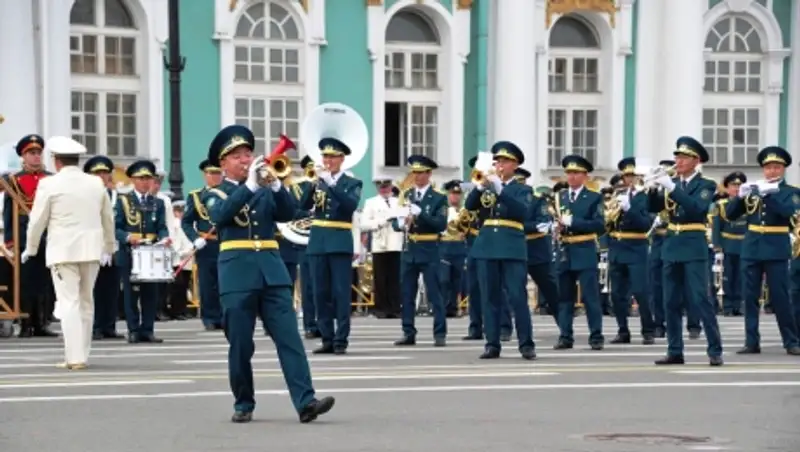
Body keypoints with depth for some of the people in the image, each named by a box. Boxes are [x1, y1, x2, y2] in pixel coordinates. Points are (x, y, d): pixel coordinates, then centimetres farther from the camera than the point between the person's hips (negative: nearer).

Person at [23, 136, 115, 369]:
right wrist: (108, 247, 29)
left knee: (69, 303, -5)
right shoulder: (96, 183, 8)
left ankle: (75, 357, -11)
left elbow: (37, 219, -2)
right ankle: (82, 354, 19)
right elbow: (108, 218, 15)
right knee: (86, 302, 14)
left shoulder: (49, 184, -6)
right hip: (91, 249, 4)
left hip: (63, 251, -4)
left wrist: (31, 248, 13)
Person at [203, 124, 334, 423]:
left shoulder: (266, 191, 17)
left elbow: (288, 213, 0)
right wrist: (249, 185, -21)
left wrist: (274, 184, -14)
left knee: (289, 338, -8)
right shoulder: (215, 194, 7)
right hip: (237, 273, -2)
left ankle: (305, 402, -15)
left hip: (272, 270, 2)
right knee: (240, 345, 1)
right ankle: (244, 404, 14)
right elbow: (221, 215, -15)